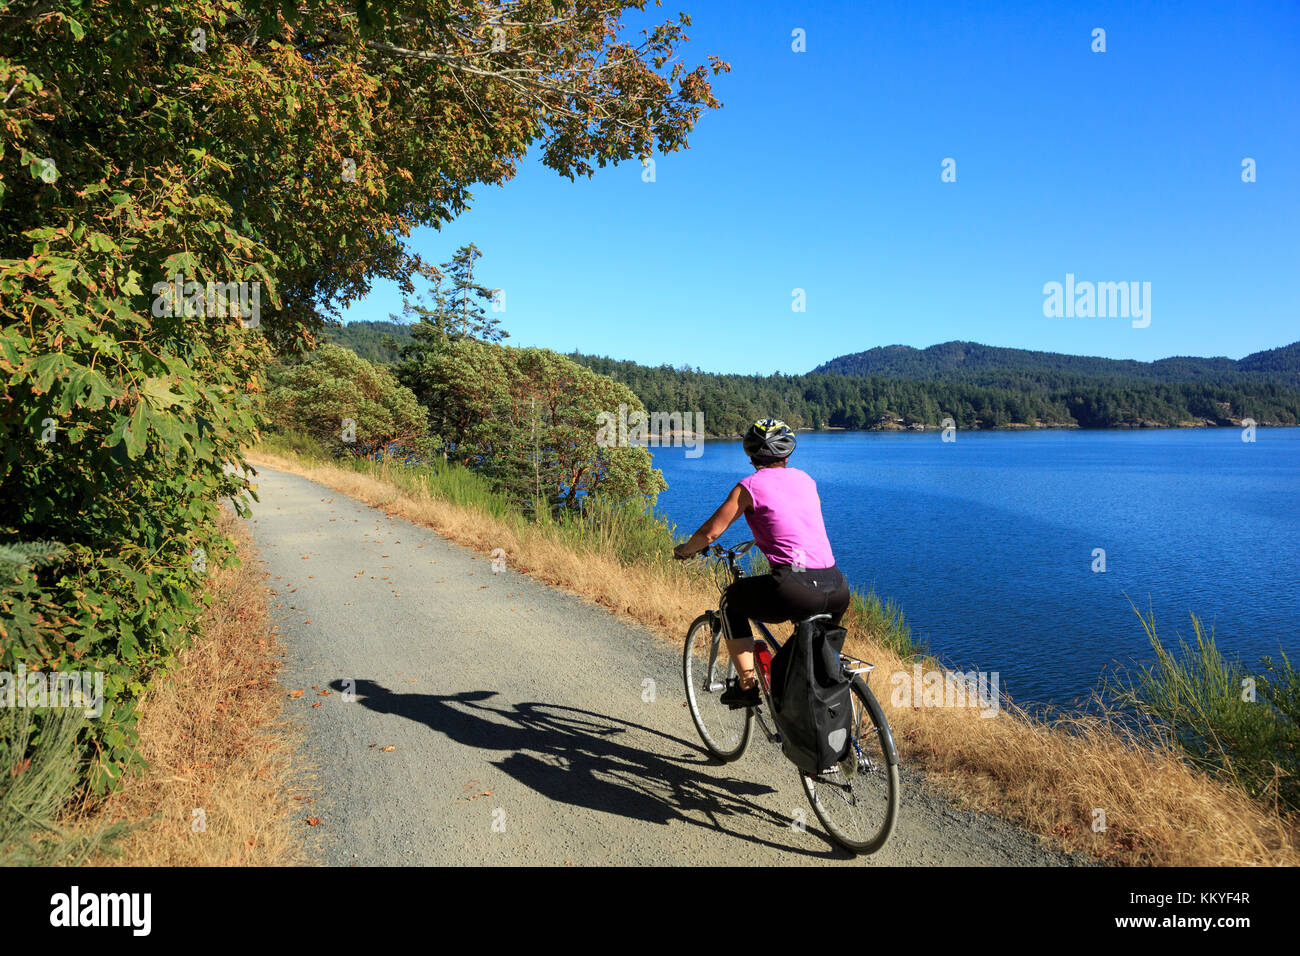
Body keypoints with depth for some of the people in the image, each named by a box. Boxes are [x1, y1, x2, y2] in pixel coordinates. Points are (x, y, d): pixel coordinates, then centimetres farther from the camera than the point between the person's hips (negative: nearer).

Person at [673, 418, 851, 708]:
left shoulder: (750, 485, 3)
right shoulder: (805, 479, 19)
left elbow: (710, 533, 3)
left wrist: (683, 550, 23)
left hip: (794, 590, -5)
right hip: (837, 591, 6)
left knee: (731, 601, 21)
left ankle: (746, 683, 15)